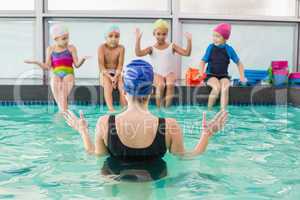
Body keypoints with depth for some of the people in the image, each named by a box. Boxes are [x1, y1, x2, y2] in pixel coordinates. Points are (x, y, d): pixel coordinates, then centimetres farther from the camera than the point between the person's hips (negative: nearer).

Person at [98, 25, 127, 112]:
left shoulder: (121, 48, -6)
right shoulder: (102, 48, -10)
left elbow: (120, 65, -9)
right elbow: (101, 66, -14)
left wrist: (115, 77, -25)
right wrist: (110, 77, -24)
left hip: (117, 73, 2)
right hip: (105, 73, -2)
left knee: (123, 87, -25)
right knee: (108, 86, -32)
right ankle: (111, 109, -41)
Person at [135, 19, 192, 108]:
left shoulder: (172, 46, 6)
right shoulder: (152, 48, 5)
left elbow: (187, 53, 0)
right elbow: (138, 53, -10)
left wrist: (189, 41, -12)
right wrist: (138, 40, -17)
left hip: (170, 73, 1)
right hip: (157, 74, 0)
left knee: (170, 84, -33)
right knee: (160, 85, -33)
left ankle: (167, 108, -23)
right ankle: (159, 108, -21)